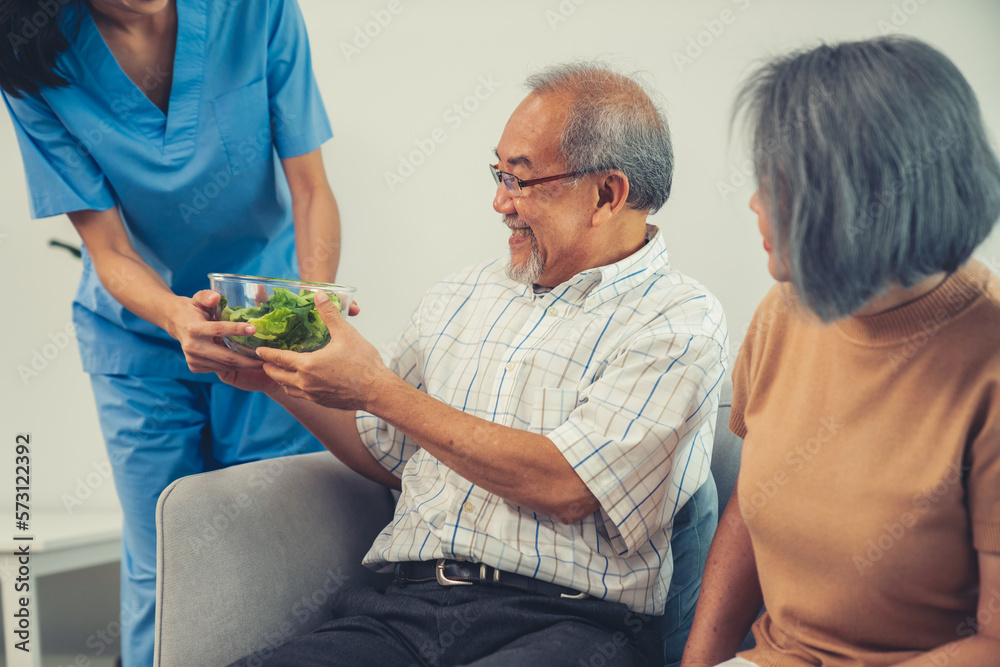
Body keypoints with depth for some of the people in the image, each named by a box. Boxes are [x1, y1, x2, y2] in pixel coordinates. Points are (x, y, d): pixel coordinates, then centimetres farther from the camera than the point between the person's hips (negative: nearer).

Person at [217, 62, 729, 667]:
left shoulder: (681, 324, -4)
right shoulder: (463, 294, 17)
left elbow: (565, 487, -15)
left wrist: (378, 389, -10)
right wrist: (281, 382, 7)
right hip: (406, 610, 5)